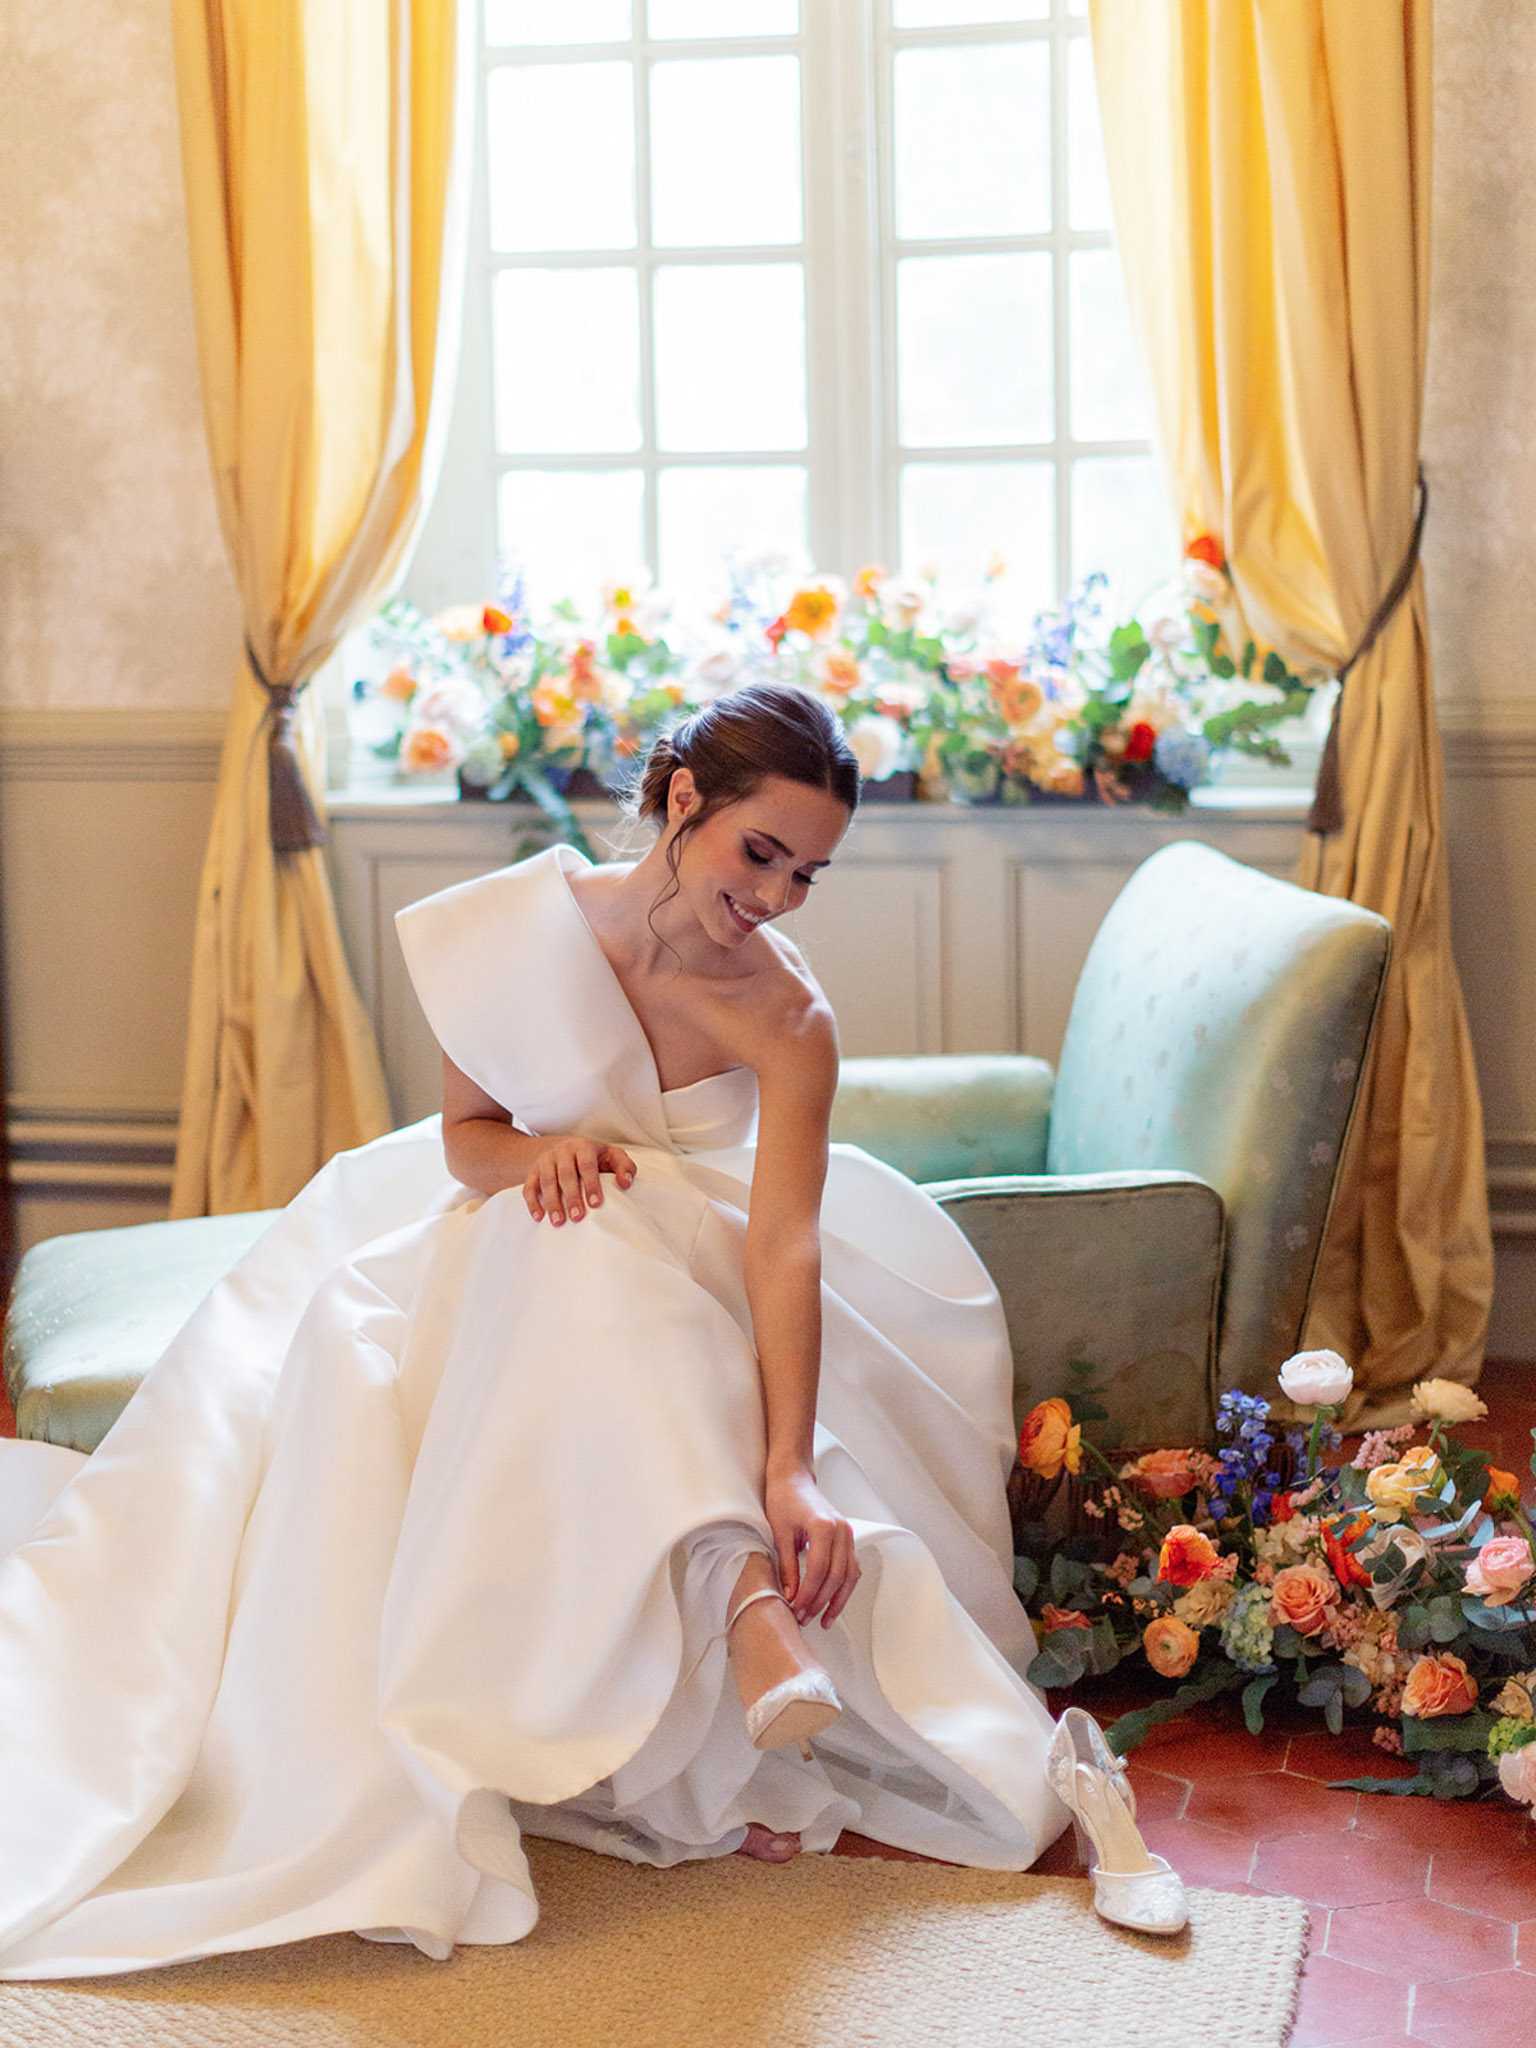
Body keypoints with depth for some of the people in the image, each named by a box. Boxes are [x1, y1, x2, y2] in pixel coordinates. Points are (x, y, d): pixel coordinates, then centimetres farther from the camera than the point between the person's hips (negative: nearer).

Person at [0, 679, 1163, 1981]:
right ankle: (746, 1595, -46)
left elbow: (784, 1247, -31)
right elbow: (465, 1133, -2)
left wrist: (790, 1472, -43)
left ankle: (749, 1600, -38)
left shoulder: (786, 1019, -20)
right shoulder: (520, 923, -15)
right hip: (511, 1233, 1)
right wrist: (534, 1151, -27)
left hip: (687, 1262, -1)